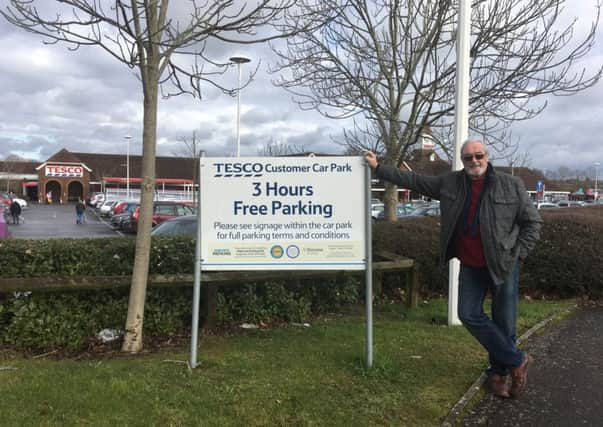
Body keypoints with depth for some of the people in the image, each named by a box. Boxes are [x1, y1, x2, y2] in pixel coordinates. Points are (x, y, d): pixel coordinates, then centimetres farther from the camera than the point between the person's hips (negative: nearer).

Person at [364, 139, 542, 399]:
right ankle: (516, 360, 14)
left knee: (504, 323, 4)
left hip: (503, 265, -3)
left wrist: (518, 254, -8)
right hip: (470, 266, 3)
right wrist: (378, 168, 4)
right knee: (469, 314, -3)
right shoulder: (450, 183, 2)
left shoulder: (511, 186, -5)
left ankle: (499, 372, 26)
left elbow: (532, 221, 0)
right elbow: (413, 181, 6)